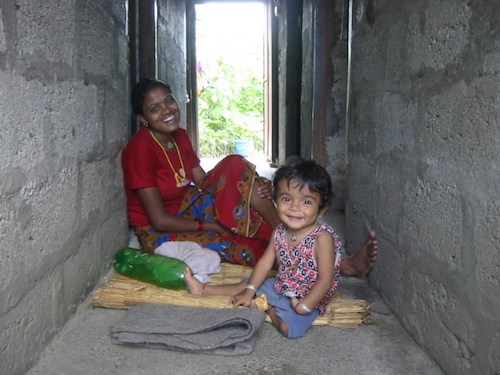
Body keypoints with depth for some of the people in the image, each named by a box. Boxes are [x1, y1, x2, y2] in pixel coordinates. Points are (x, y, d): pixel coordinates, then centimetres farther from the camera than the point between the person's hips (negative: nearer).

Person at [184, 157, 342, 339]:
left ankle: (267, 307, 0)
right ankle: (203, 288, 29)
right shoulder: (279, 232, -5)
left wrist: (303, 307, -25)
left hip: (307, 299, -6)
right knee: (245, 285, 12)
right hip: (279, 287, 6)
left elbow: (325, 280, -23)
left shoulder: (323, 237, -25)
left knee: (288, 327, -28)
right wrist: (249, 291, -3)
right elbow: (265, 263, 2)